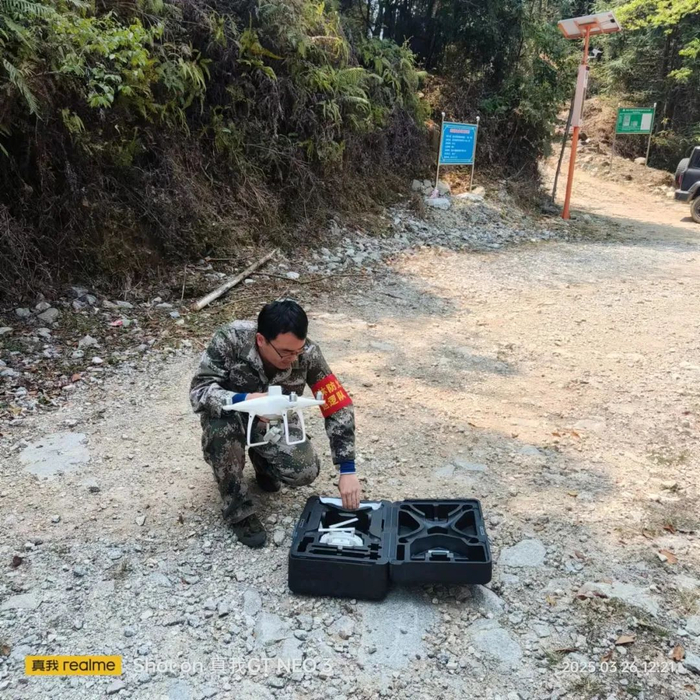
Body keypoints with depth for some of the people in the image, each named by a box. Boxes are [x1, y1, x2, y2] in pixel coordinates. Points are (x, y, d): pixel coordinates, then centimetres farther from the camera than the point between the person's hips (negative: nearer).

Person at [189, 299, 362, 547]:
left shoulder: (308, 354, -26)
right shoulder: (231, 339, -31)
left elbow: (339, 406, -21)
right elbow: (198, 391, -32)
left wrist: (347, 470, -26)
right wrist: (244, 400, -52)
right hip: (232, 415, -1)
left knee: (306, 472, -22)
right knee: (222, 424, -36)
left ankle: (262, 460, 15)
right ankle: (237, 509, -14)